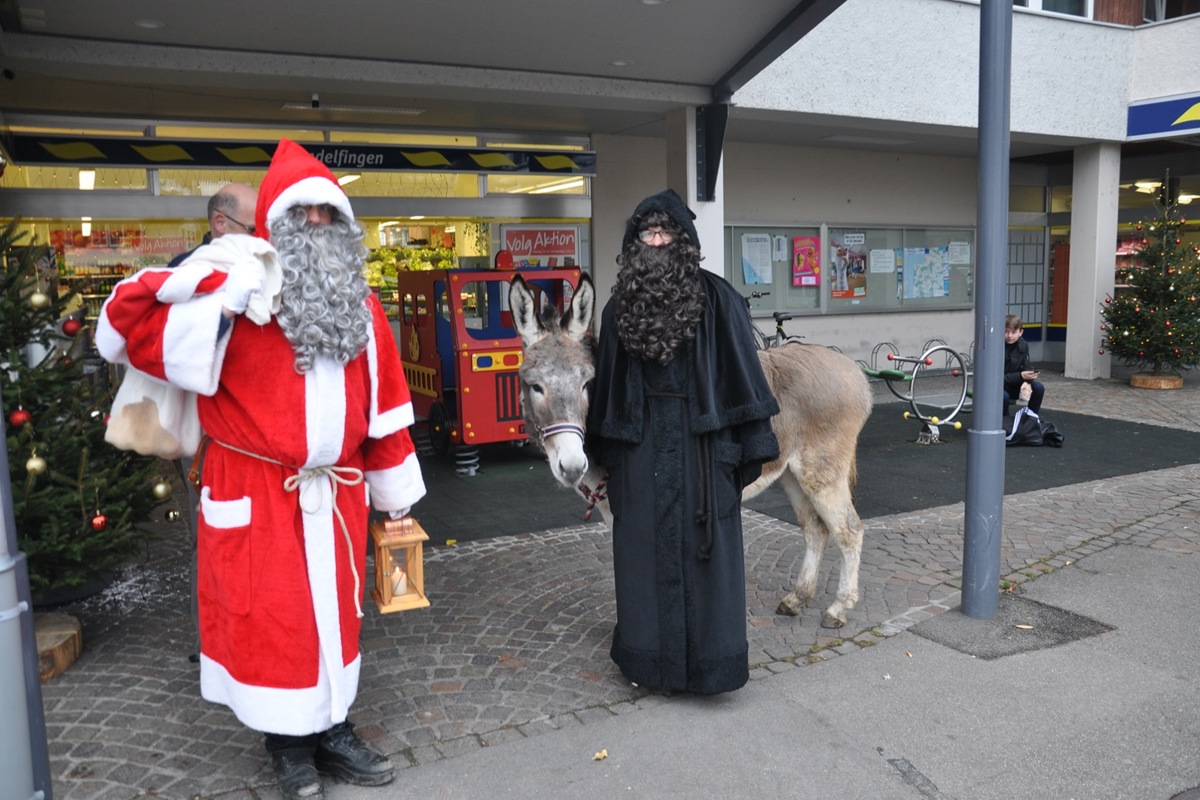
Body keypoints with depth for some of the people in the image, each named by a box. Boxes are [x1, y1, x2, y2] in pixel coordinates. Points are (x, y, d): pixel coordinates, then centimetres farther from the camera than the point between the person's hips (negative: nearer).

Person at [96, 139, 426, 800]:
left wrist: (395, 490, 11)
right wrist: (211, 286, -26)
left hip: (337, 495, 5)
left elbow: (384, 402, 9)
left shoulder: (362, 310, 6)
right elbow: (124, 329, -13)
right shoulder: (237, 301, -9)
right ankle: (289, 746, 27)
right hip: (258, 496, -4)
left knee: (334, 609, 15)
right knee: (270, 617, 8)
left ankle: (332, 730, 33)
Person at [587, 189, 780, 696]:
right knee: (644, 552, 12)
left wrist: (751, 445, -6)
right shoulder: (620, 306, 6)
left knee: (703, 550, 6)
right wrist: (604, 453, 11)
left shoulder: (715, 299, -4)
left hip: (701, 445, -3)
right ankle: (648, 655, 29)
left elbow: (741, 374, -3)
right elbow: (606, 383, 10)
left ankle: (709, 659, 23)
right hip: (640, 449, 3)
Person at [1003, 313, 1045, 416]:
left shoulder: (1023, 345, -5)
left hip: (1014, 386, 5)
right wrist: (1020, 376, -33)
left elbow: (1026, 368, -4)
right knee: (1004, 396, -36)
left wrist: (1027, 383, -25)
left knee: (1038, 387, -16)